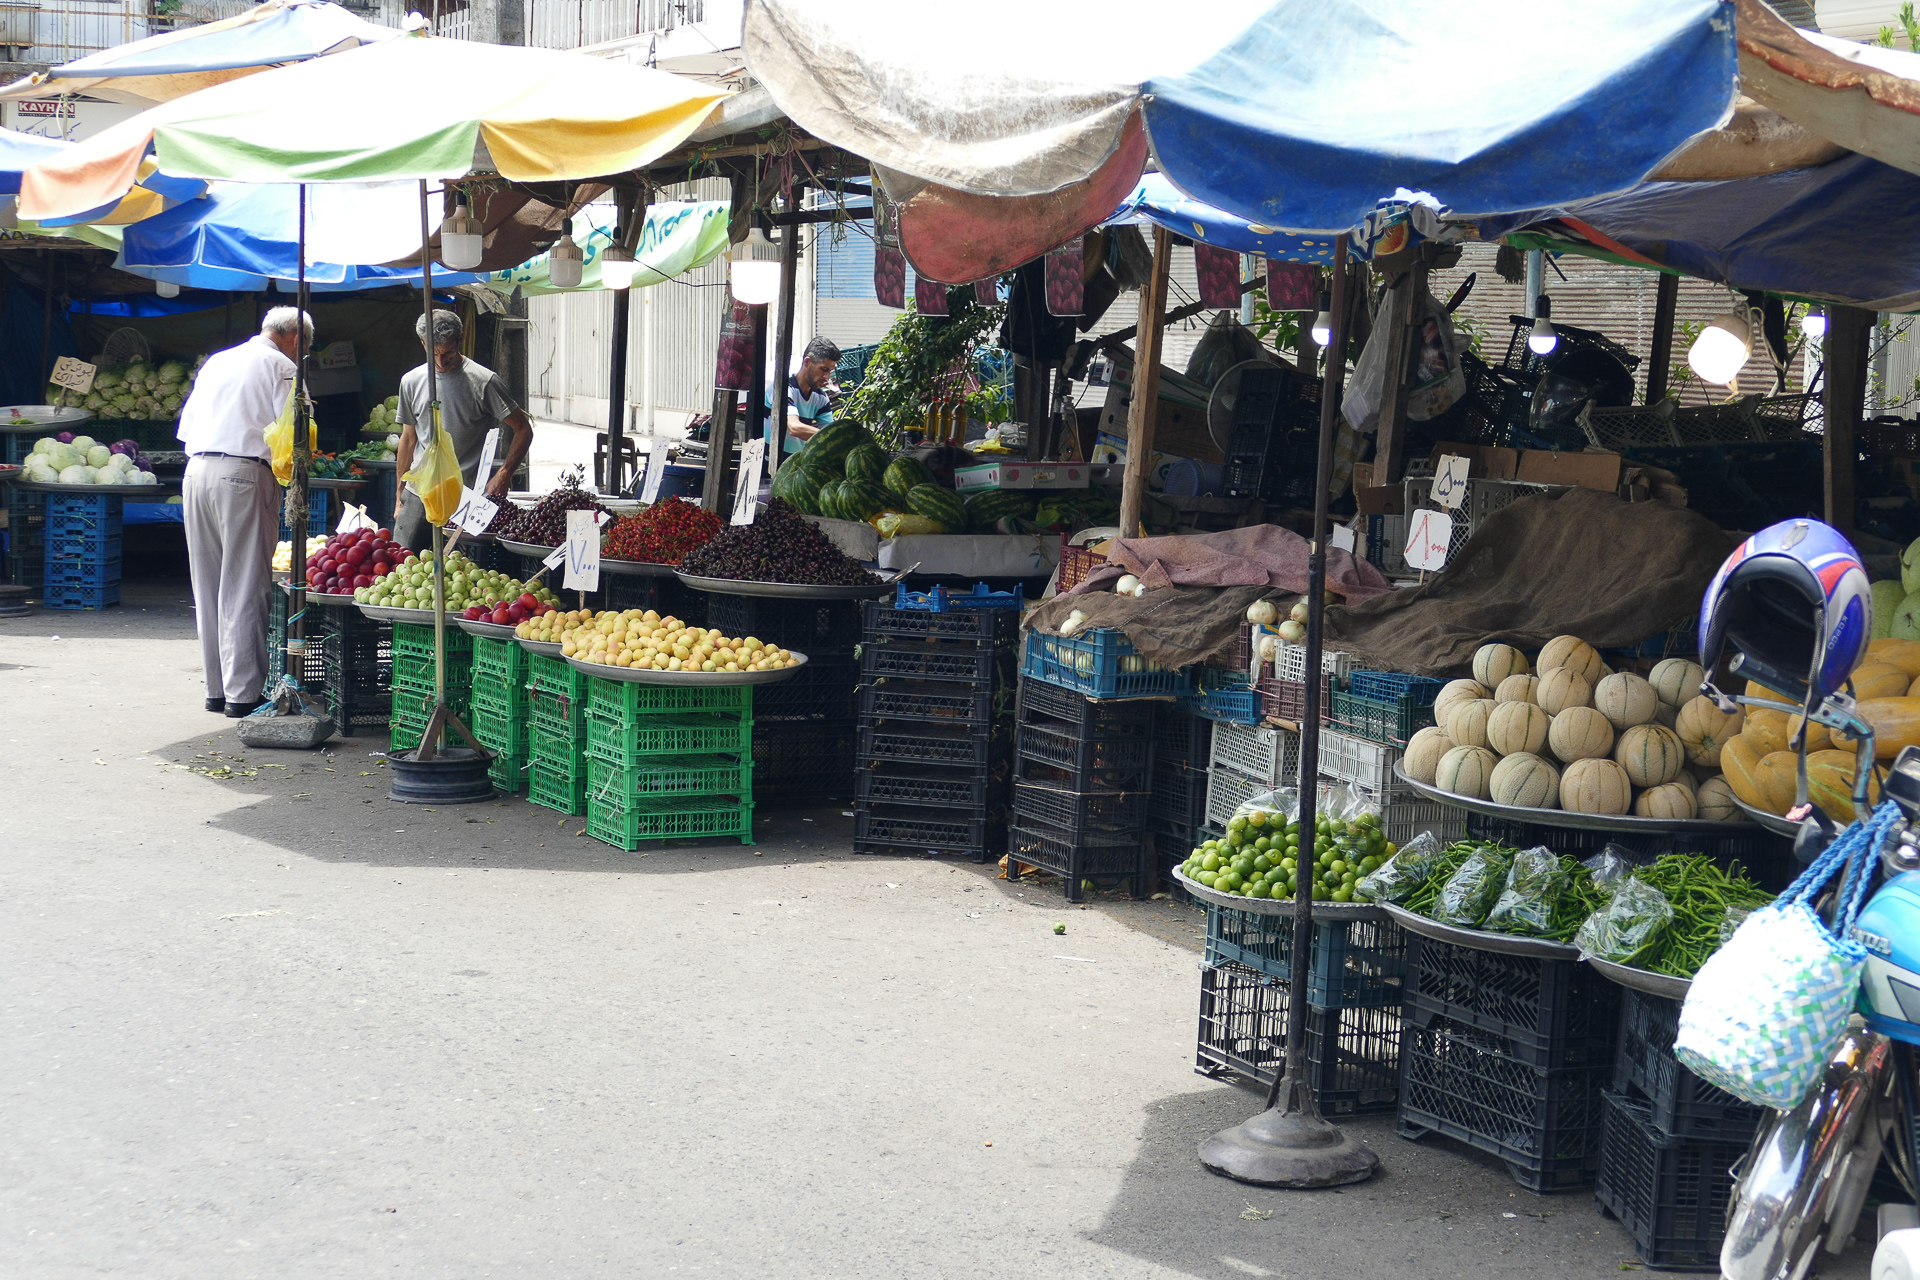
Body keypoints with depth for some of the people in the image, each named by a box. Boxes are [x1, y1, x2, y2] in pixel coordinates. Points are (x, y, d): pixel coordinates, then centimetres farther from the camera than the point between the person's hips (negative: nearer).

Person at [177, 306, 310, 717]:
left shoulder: (215, 362, 22)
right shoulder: (280, 366, 1)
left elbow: (187, 426, 23)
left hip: (197, 470, 7)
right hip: (243, 474, -7)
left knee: (207, 586, 11)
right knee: (244, 586, -5)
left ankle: (216, 689, 16)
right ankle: (242, 691, -5)